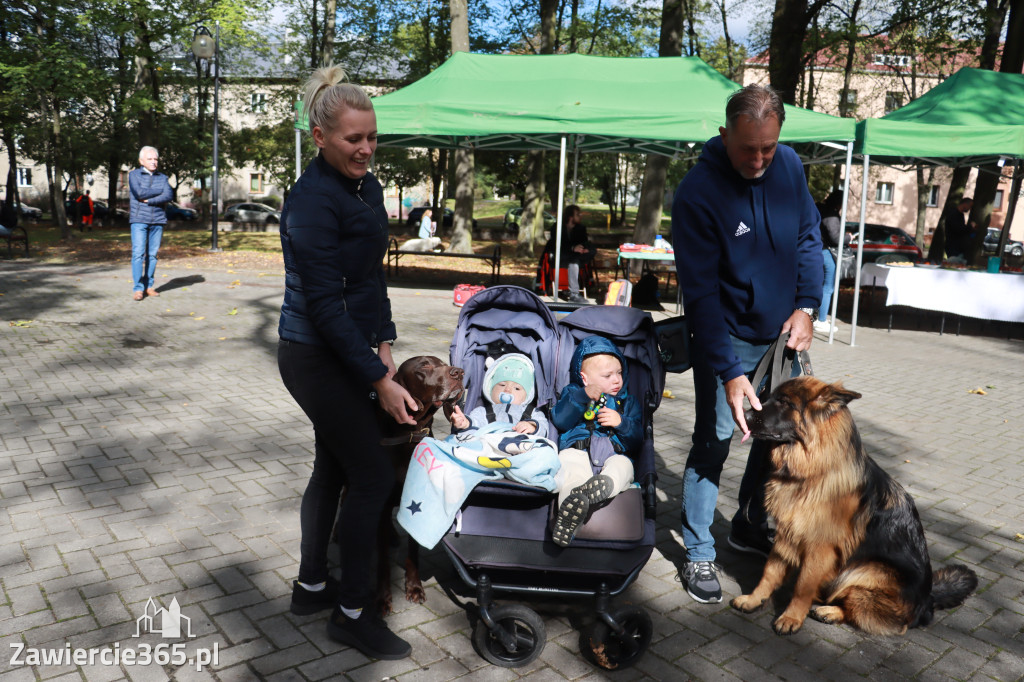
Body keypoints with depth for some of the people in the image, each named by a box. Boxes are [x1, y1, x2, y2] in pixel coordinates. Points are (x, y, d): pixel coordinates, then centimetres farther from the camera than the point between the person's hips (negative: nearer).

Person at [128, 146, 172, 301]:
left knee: (153, 254, 2)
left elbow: (169, 195, -4)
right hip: (139, 220, -3)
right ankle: (137, 288, -8)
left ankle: (148, 286, 10)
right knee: (138, 253, -9)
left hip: (157, 220, 3)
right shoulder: (134, 175, 6)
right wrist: (159, 191, -3)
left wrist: (149, 200, -12)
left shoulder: (162, 177, 13)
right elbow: (139, 193, -11)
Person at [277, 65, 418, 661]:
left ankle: (312, 586, 34)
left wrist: (384, 343, 9)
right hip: (316, 358, -9)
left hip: (345, 350, 9)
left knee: (334, 468, 17)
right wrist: (379, 379, -21)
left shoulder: (367, 186, 8)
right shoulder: (313, 200, -20)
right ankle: (353, 611, 14)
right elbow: (324, 304, -22)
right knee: (373, 475, -3)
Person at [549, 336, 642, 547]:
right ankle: (568, 520, -64)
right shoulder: (573, 393, 24)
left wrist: (621, 422, -3)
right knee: (571, 471, -38)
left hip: (613, 455, 2)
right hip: (577, 451, -2)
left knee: (623, 465, -35)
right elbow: (559, 420, 3)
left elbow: (638, 437, 17)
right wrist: (583, 397, -9)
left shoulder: (628, 401, 29)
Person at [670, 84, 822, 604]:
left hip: (783, 330, 6)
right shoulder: (698, 192, -22)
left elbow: (809, 236, 7)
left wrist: (806, 306, -6)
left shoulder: (789, 165, -5)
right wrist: (729, 372, -28)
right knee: (713, 440, -3)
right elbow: (701, 293, -23)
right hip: (726, 336, -6)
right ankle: (699, 554, 12)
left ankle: (750, 526, 34)